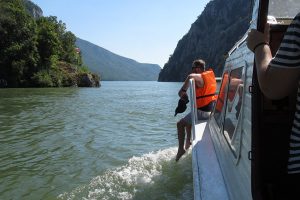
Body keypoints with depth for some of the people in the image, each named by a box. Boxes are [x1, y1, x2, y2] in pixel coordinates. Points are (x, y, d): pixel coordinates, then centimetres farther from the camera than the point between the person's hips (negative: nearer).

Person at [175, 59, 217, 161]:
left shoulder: (199, 78, -16)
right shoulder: (210, 75, 11)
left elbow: (191, 76, -39)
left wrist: (183, 90, -27)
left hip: (202, 111, -9)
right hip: (212, 109, 9)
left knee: (180, 124, 0)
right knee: (187, 120, 29)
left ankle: (181, 149, 0)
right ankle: (188, 140, 37)